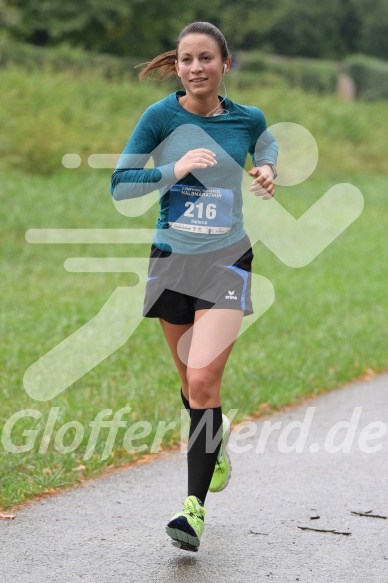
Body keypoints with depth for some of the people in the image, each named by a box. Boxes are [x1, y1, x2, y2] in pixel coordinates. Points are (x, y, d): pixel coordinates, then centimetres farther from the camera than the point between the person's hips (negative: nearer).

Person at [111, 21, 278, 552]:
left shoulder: (248, 119, 0)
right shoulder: (160, 117, -5)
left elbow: (267, 145, 24)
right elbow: (119, 185, -5)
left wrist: (267, 170, 3)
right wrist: (174, 169, -17)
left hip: (227, 260, -1)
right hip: (172, 260, 1)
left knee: (203, 380, -16)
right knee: (192, 382, 13)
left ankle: (195, 508, -14)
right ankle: (217, 445, 46)